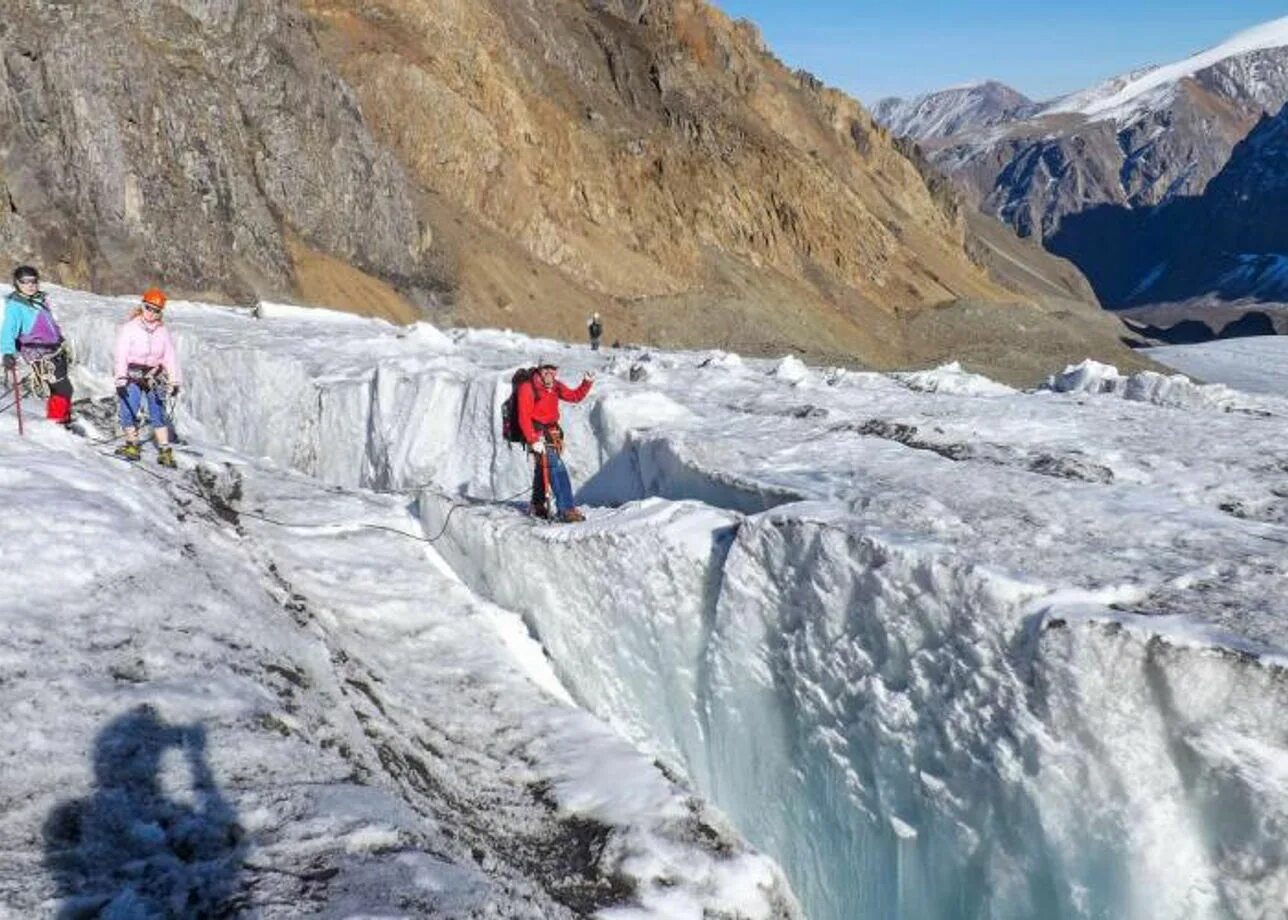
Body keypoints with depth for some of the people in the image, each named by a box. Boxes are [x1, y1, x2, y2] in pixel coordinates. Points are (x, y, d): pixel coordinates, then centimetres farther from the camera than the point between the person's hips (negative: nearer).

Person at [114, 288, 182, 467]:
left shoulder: (162, 331, 6)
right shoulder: (130, 328, -4)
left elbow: (170, 356, 9)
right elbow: (121, 355, -8)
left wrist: (174, 381, 6)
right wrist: (121, 379, -16)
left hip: (155, 377, 2)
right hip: (133, 376, -2)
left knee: (158, 413, 0)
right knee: (128, 411, -8)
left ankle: (165, 451, 1)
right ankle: (132, 445, 6)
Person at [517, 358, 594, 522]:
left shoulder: (556, 387, 8)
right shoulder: (528, 389, -13)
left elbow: (575, 396, 16)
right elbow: (524, 418, -17)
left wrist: (587, 383, -1)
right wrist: (533, 440, -24)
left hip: (552, 433, 8)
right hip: (538, 435, -8)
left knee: (542, 470, 21)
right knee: (557, 469, -18)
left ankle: (538, 507, 36)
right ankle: (566, 510, -22)